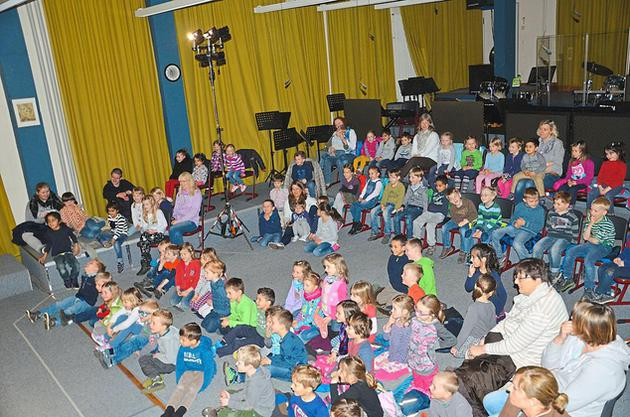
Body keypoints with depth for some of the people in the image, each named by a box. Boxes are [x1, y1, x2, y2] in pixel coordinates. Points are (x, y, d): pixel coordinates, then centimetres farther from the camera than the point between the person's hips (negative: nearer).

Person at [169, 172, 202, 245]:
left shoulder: (196, 193, -1)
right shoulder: (180, 193, 20)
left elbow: (193, 212, -10)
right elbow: (176, 208, 21)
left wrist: (180, 220, -16)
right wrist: (175, 218, 0)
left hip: (191, 221, -5)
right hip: (179, 220, 5)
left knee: (173, 229, -30)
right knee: (177, 233, -30)